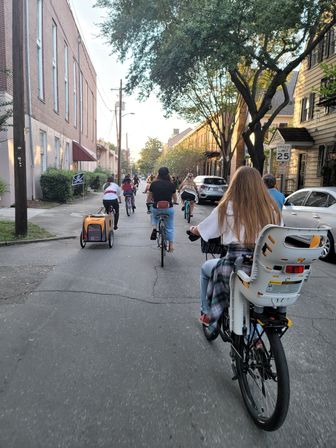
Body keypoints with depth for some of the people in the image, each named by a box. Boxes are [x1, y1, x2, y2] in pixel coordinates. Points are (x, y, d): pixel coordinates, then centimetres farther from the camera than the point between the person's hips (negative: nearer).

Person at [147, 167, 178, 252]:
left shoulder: (153, 184, -5)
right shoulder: (171, 184, -6)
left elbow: (149, 198, 4)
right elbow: (175, 199, 6)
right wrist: (174, 202, 29)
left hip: (156, 208, 1)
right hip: (168, 209, -1)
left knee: (154, 216, 34)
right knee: (169, 227, 14)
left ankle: (154, 227, 7)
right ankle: (171, 244, 15)